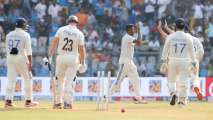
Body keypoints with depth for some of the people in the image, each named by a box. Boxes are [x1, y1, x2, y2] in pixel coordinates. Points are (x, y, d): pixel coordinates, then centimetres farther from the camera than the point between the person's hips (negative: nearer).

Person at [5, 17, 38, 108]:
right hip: (21, 58, -4)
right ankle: (28, 101, 10)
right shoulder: (25, 35, -5)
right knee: (27, 79, 9)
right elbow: (28, 50, -10)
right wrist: (30, 63, -9)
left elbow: (7, 49, 12)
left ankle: (8, 100, -7)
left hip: (10, 58, 4)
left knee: (11, 80, 2)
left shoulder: (9, 35, 10)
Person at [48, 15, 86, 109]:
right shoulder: (79, 33, -1)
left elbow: (54, 43, -5)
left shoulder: (61, 30, 1)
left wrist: (50, 56, -4)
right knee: (70, 81, 5)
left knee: (59, 80, 12)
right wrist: (83, 63, 5)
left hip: (61, 57, 1)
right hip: (73, 58, -1)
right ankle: (68, 103, -2)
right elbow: (81, 49, -3)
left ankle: (58, 102, 11)